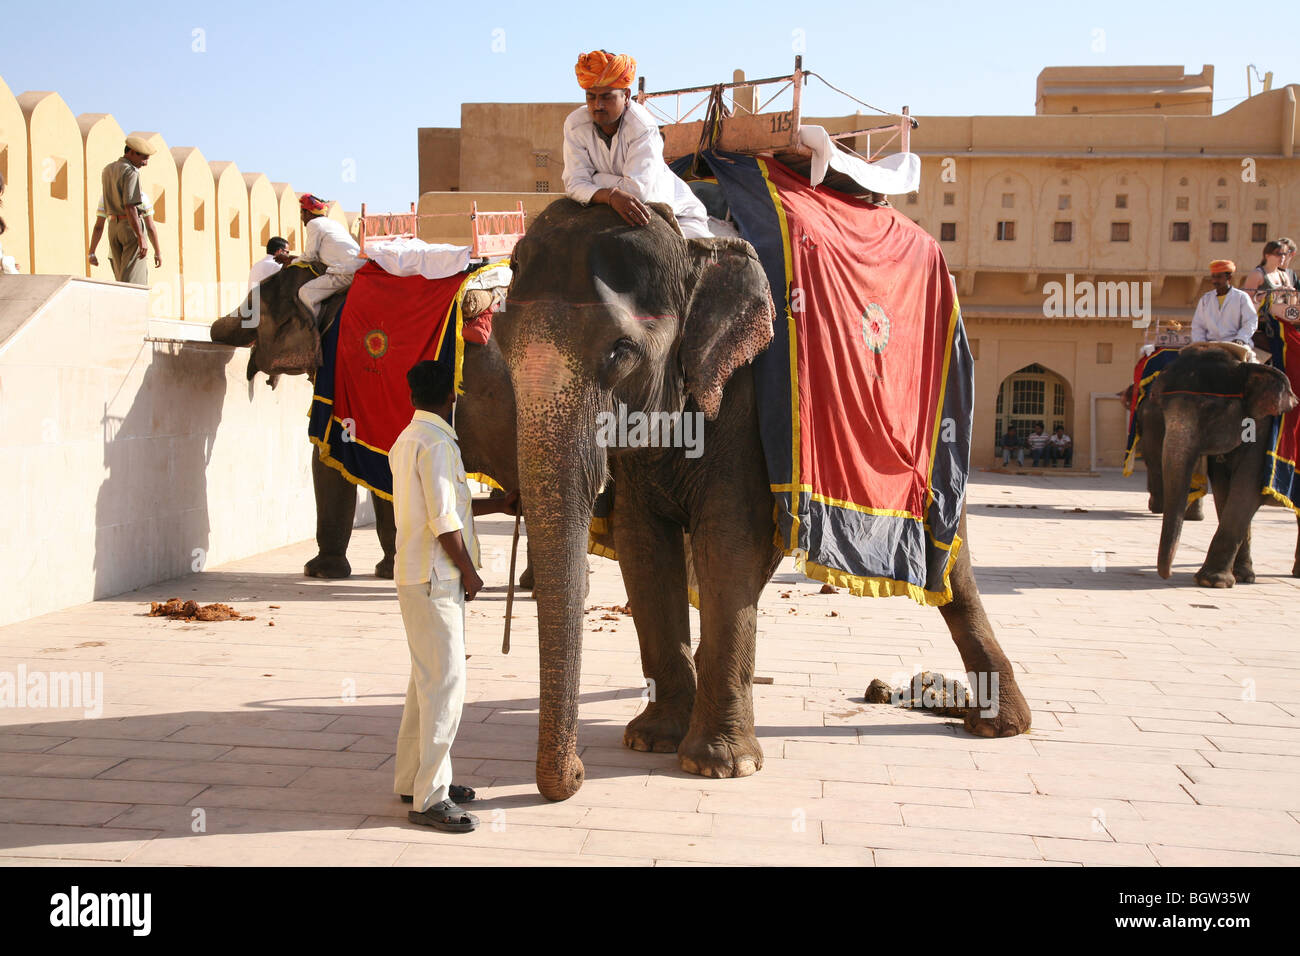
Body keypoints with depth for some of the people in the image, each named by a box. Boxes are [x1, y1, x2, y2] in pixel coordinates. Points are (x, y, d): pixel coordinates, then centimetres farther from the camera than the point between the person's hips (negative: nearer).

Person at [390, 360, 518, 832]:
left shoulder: (408, 438, 16)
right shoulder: (435, 442, -16)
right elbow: (443, 520, -20)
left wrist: (499, 504, 28)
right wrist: (470, 571, -10)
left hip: (419, 576, 10)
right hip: (435, 578, -10)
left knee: (427, 680, 17)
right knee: (445, 684, -8)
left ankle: (413, 778, 26)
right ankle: (429, 797, -4)